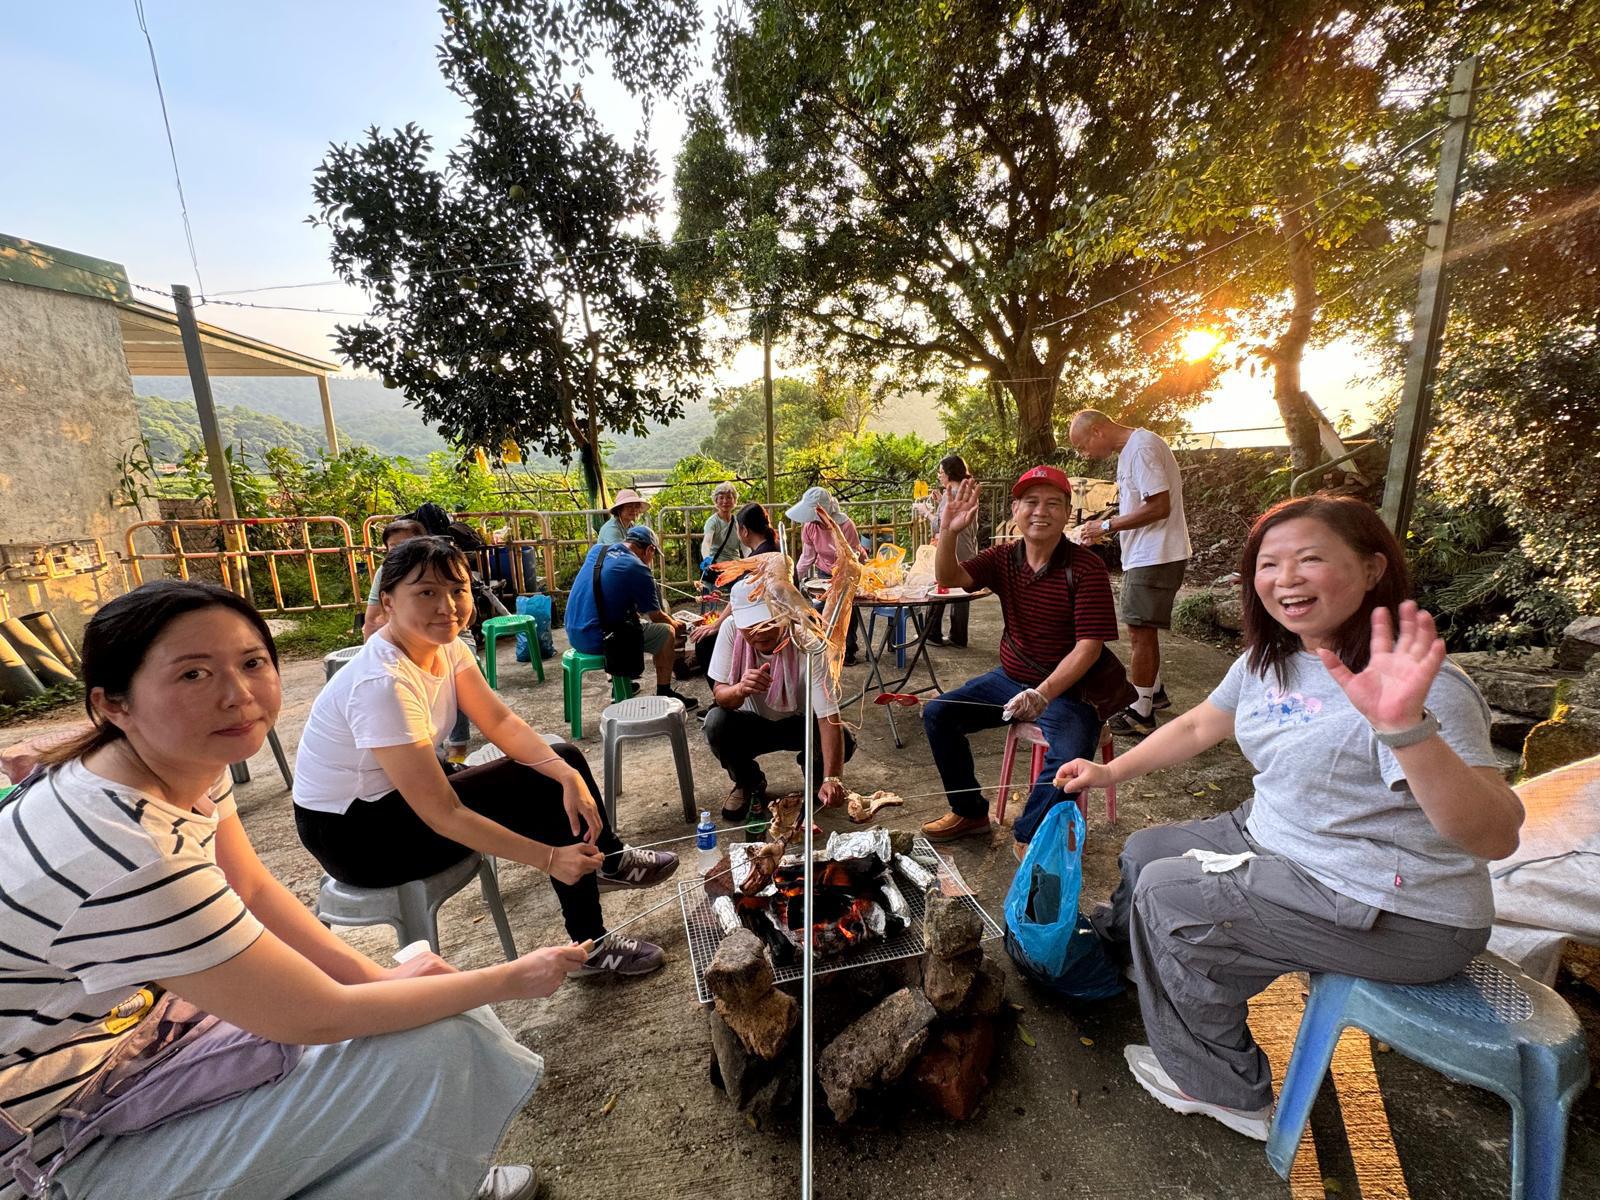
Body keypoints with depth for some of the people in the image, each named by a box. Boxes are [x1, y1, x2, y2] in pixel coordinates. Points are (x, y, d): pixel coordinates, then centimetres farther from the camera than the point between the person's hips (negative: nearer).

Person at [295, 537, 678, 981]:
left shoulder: (445, 643, -8)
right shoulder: (383, 683, -32)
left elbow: (501, 722, -8)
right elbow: (443, 815, -32)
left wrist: (570, 775, -23)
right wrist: (549, 858, -32)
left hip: (396, 791, 8)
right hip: (351, 830, -7)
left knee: (563, 760, 0)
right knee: (547, 797, -15)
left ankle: (607, 860, 24)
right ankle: (592, 949, 3)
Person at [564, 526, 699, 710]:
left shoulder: (596, 549, 8)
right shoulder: (638, 569, -11)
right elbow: (656, 616, -1)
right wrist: (675, 624, 19)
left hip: (574, 633, 8)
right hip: (598, 640, -8)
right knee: (666, 632, 3)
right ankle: (664, 695, 13)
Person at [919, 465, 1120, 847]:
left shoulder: (1086, 567, -16)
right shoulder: (1004, 558, -1)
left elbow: (1089, 646, -20)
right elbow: (949, 577, -15)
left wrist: (1042, 694, -32)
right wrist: (949, 532, -33)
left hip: (1066, 689, -5)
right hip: (1009, 679, 5)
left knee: (1068, 761, -30)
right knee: (937, 713, -3)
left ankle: (1029, 836, 1)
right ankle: (970, 813, 15)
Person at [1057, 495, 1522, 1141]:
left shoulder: (1422, 685, -26)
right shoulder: (1268, 660, -1)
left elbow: (1496, 836, -34)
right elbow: (1198, 727, 11)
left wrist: (1406, 725, -51)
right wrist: (1109, 772, 10)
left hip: (1397, 914, -8)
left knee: (1166, 895, -11)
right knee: (1146, 851, 12)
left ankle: (1228, 1092, 15)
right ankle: (1110, 949, 44)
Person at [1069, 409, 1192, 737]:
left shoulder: (1141, 447, -17)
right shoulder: (1129, 449, 13)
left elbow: (1159, 506, -23)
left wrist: (1107, 525, -16)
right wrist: (1107, 530, 10)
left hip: (1154, 556, -10)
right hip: (1145, 555, 10)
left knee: (1140, 631, -4)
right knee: (1142, 628, 20)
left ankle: (1141, 713, 7)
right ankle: (1154, 691, 37)